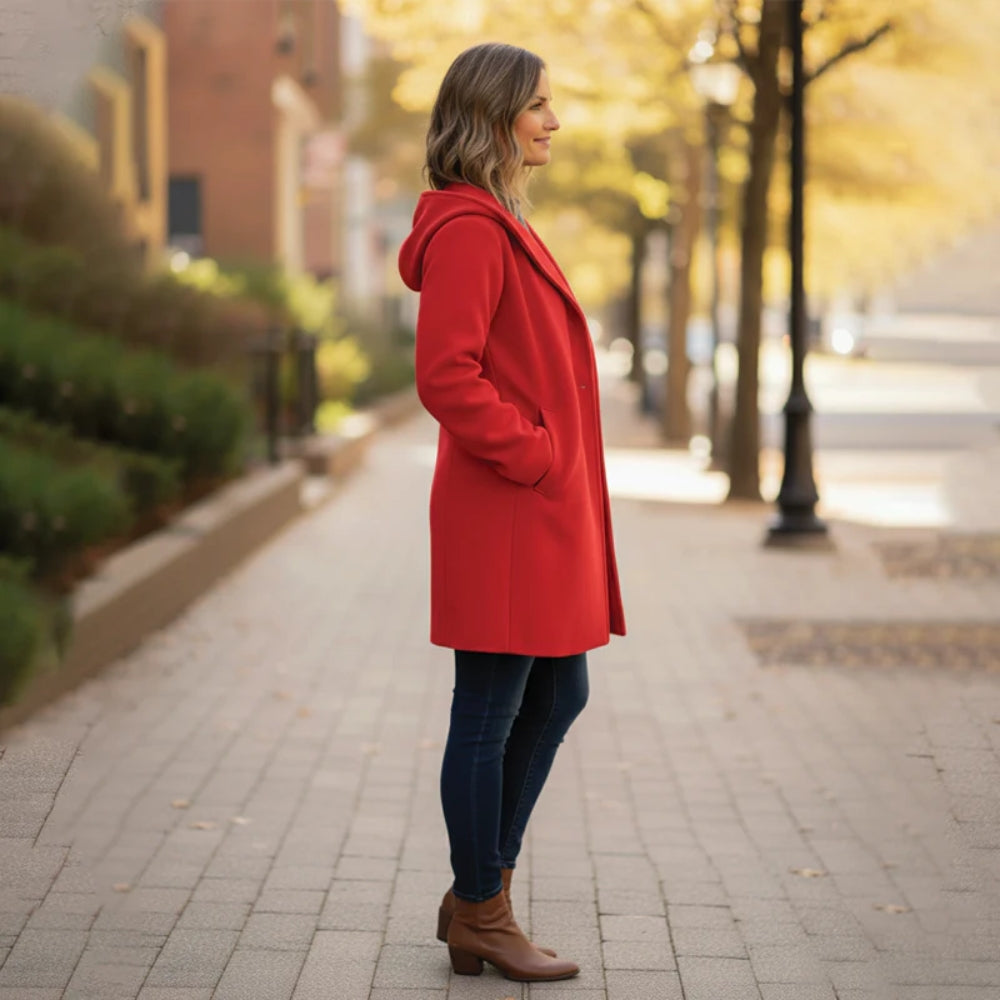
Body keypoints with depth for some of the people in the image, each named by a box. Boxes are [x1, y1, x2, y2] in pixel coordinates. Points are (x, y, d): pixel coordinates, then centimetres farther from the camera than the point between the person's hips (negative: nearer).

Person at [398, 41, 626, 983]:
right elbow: (446, 376, -23)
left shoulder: (502, 226, 17)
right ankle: (480, 916, 13)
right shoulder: (469, 231, -16)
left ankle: (477, 893, 25)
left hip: (544, 515, 11)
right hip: (502, 512, -11)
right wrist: (529, 453, -18)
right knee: (490, 713, 0)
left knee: (558, 697, 16)